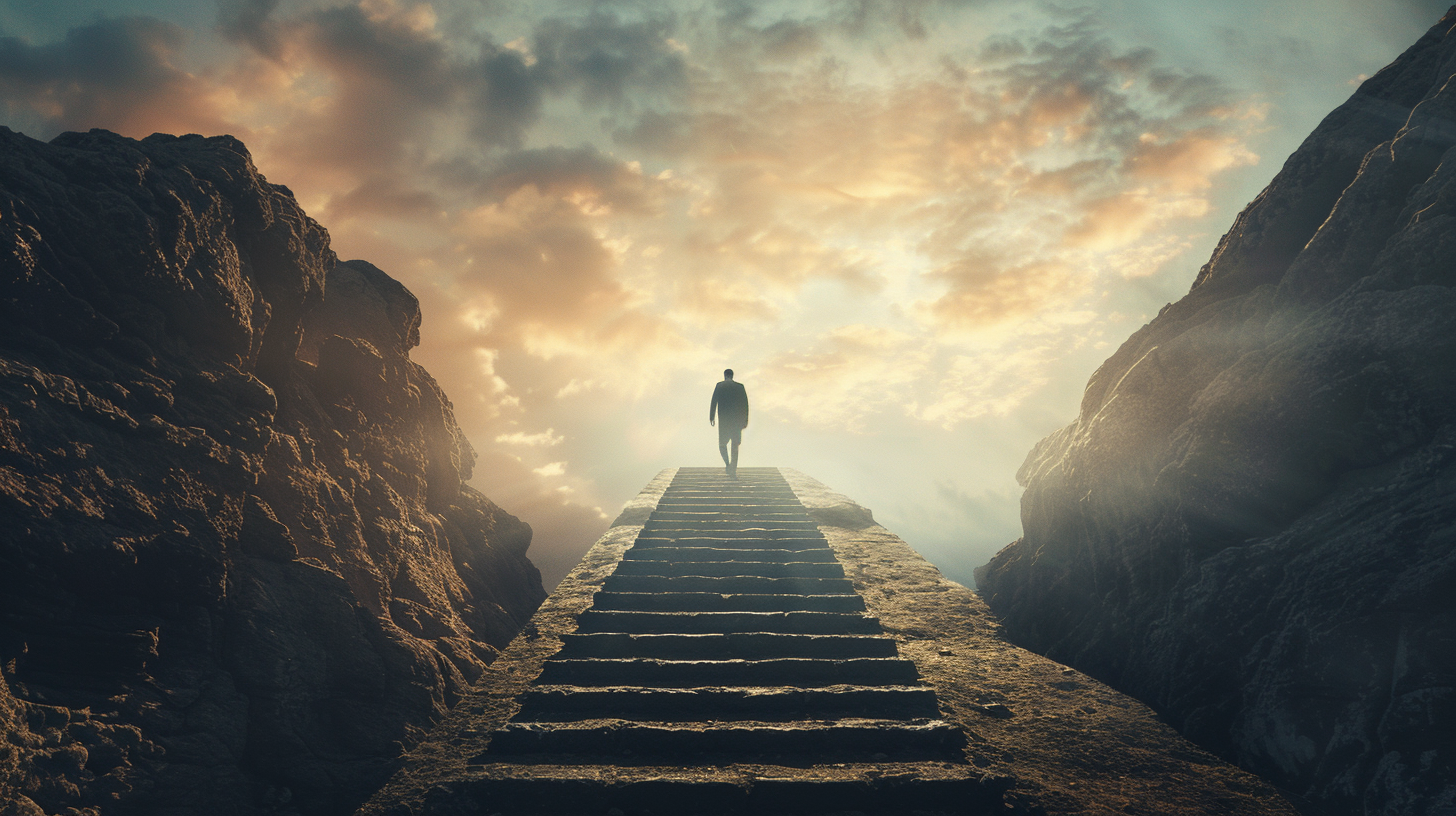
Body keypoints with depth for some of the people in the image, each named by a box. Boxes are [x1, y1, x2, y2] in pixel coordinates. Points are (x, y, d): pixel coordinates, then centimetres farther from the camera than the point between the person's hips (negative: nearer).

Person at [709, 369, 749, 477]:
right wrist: (745, 420, 7)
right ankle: (733, 469, 5)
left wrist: (711, 418, 0)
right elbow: (745, 404, 3)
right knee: (735, 445, 9)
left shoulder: (719, 386, -2)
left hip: (723, 420, -2)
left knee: (722, 443, 11)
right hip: (737, 420, 2)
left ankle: (727, 464, -11)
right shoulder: (740, 386, 3)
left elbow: (713, 402, -5)